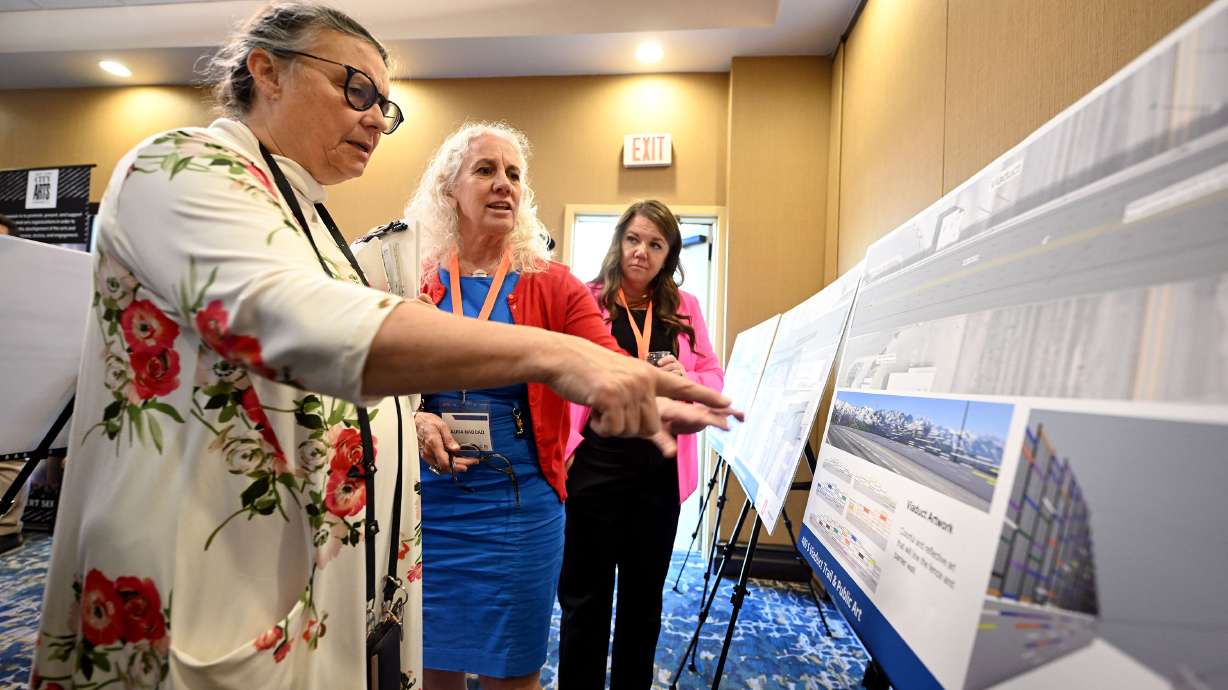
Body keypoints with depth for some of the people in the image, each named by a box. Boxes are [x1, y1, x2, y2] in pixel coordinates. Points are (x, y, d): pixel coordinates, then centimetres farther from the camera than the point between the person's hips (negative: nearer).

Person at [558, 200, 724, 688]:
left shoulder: (684, 307, 7)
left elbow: (714, 377, 7)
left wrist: (685, 378, -14)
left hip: (660, 469, 4)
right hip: (595, 464, -3)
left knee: (645, 595, 19)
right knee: (586, 596, 10)